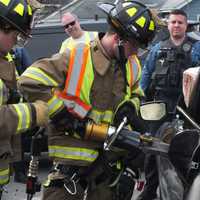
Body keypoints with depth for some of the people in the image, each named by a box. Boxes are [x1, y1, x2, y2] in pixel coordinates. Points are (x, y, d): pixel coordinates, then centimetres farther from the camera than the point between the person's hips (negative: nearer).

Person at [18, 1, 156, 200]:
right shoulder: (75, 58, -14)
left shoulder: (132, 66, 9)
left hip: (112, 159, 6)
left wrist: (129, 107, 4)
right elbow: (30, 82, -20)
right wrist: (66, 116, -18)